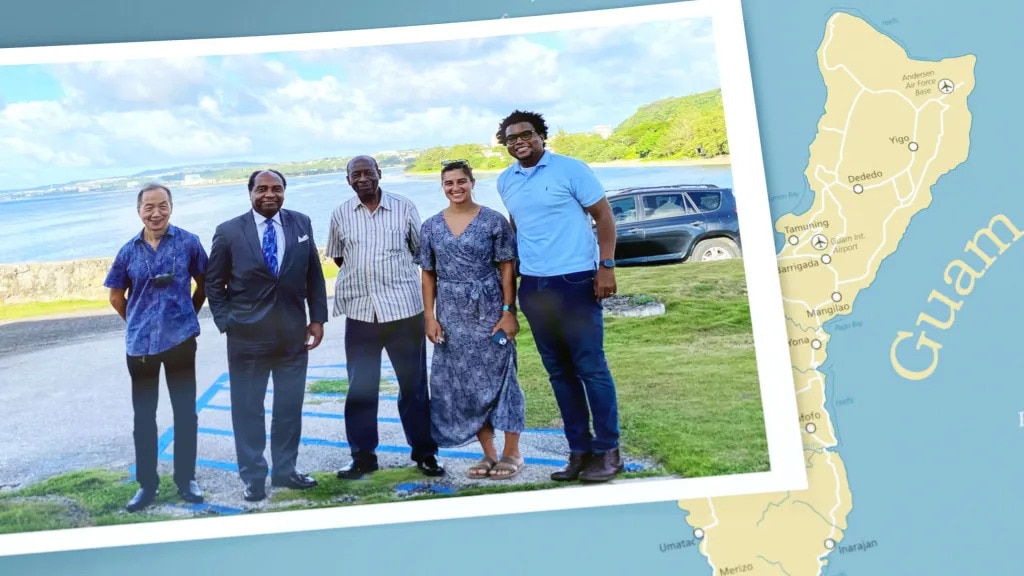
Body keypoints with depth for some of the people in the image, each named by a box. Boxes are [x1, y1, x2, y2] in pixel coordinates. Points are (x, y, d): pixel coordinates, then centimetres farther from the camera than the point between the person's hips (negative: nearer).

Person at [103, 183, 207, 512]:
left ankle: (186, 479, 21)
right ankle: (147, 484, 21)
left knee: (185, 411, 6)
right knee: (143, 415, 9)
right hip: (140, 343, 2)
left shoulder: (188, 243, -4)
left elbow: (204, 283, 7)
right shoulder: (129, 251, 1)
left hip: (180, 339, -2)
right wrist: (138, 321, 13)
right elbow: (116, 296, 14)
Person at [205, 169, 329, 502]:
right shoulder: (229, 232, -4)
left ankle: (285, 471, 26)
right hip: (247, 336, -2)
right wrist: (226, 323, -5)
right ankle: (253, 477, 20)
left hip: (293, 334, 2)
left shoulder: (301, 224, 3)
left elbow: (314, 274, 7)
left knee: (290, 407, 11)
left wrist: (317, 318, 2)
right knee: (248, 409, 7)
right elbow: (213, 283, 2)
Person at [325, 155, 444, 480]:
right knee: (361, 387, 8)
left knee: (413, 383, 7)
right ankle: (363, 456, 20)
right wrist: (361, 275, 7)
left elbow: (421, 250, 7)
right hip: (360, 310, 2)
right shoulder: (340, 215, 6)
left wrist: (394, 273, 2)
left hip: (404, 307, -2)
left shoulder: (403, 208, 0)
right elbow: (337, 257, 17)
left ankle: (424, 451, 18)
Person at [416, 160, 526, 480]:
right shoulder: (431, 226, 6)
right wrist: (430, 316, 1)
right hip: (452, 315, 4)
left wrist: (508, 311, -11)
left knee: (499, 376, 0)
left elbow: (507, 269, -4)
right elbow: (428, 274, 8)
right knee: (464, 383, 6)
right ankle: (488, 452, 18)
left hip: (490, 310, -3)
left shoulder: (494, 221, -3)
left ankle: (511, 452, 13)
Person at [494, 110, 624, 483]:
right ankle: (579, 449, 18)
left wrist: (606, 265, -14)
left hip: (575, 281, -5)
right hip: (532, 287, 6)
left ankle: (607, 451, 7)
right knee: (559, 372, 9)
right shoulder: (505, 182, 12)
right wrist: (511, 268, 19)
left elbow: (603, 216, -5)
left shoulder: (570, 169, -4)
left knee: (590, 366, -3)